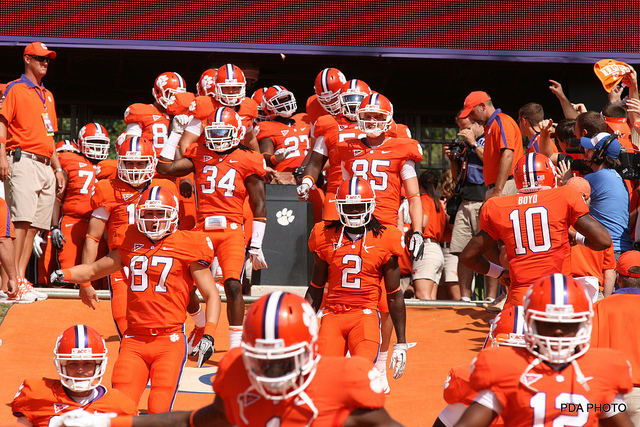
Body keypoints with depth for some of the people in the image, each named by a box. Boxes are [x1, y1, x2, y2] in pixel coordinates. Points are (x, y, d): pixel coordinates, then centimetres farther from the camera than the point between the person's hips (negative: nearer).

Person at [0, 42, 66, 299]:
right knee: (22, 221, -16)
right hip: (23, 161, -8)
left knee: (35, 225, 3)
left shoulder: (47, 96, 24)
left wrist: (57, 168, 22)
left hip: (45, 166, 8)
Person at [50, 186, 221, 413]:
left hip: (170, 340, -3)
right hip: (134, 341, 3)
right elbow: (95, 270, 25)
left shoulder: (186, 247, 1)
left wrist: (209, 335, -9)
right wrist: (64, 274, 6)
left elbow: (212, 295, 3)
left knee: (159, 412, -14)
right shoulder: (129, 243, 12)